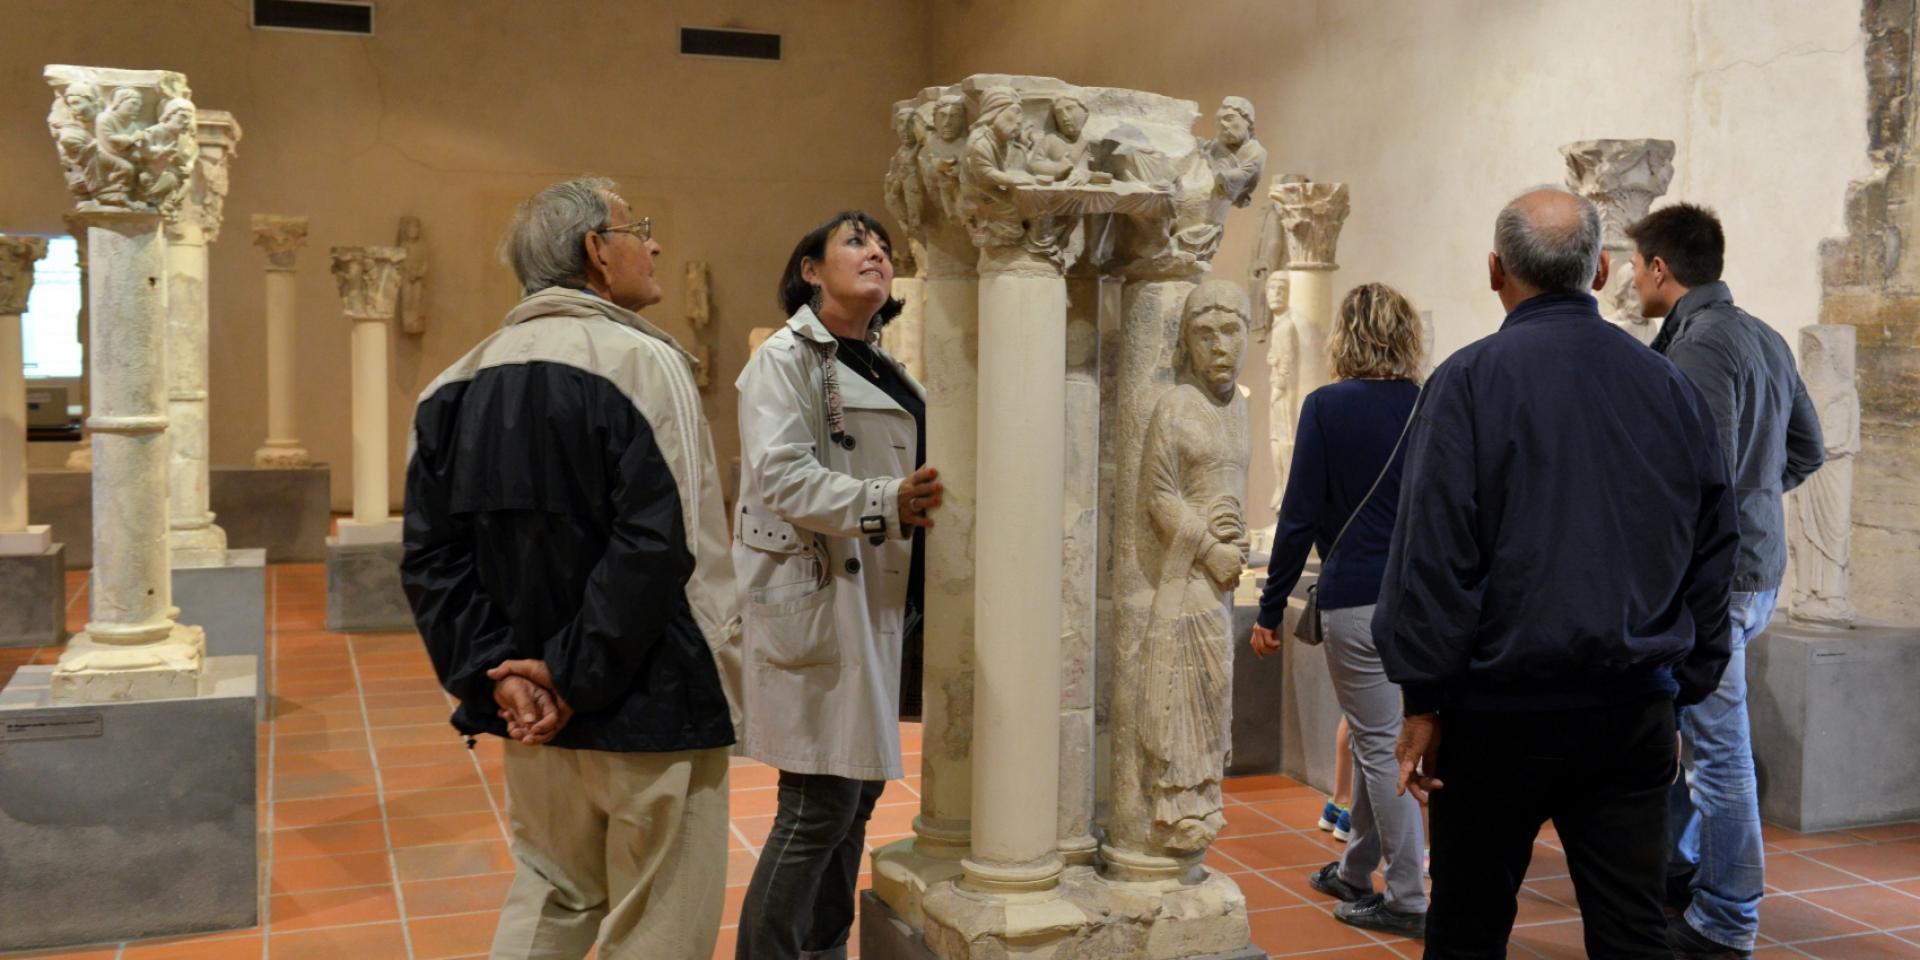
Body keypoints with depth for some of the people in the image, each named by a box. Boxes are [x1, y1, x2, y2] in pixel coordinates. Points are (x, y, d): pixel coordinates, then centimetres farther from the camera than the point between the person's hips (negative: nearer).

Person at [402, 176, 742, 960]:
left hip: (534, 718, 7)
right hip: (649, 716, -7)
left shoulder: (459, 385, 8)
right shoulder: (640, 361, -13)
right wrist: (575, 675, -15)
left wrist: (494, 675, -2)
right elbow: (662, 544, -23)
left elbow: (431, 558, 3)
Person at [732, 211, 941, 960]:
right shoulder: (785, 358, -5)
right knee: (819, 801, -8)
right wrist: (886, 503, -26)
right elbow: (781, 474, -18)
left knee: (858, 788, 13)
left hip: (875, 603, 8)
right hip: (816, 598, -8)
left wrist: (923, 504, 4)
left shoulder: (885, 372, 19)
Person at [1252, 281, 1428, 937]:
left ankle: (1408, 900, 8)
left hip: (1357, 599, -5)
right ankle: (1354, 871, 34)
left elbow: (1300, 515, -9)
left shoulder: (1327, 407, -9)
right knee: (1372, 737, 20)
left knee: (1381, 744, 2)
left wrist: (1271, 608, -3)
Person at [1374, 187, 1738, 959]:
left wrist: (1422, 700, -7)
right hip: (1635, 711, 4)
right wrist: (1685, 689, 18)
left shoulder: (1470, 381, -8)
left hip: (1501, 710, -4)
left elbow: (1432, 555, -12)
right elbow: (1711, 557, 11)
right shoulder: (1672, 389, 7)